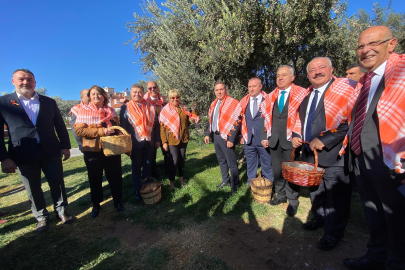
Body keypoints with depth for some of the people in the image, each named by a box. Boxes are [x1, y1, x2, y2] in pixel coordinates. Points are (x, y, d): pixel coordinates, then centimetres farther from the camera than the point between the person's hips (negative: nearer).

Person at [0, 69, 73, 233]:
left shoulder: (49, 102, 7)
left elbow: (60, 126, 8)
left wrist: (65, 146, 2)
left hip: (51, 152, 1)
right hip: (23, 155, -1)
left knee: (57, 184, 9)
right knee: (33, 189, 12)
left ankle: (62, 211, 27)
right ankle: (41, 217, 30)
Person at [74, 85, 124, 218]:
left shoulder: (110, 110, 8)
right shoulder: (84, 110, -1)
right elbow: (79, 130, -12)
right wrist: (101, 131, -21)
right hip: (93, 151, -2)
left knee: (115, 176, 9)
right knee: (95, 178, 13)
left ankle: (117, 201, 29)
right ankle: (96, 204, 33)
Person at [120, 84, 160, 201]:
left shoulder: (150, 106, 5)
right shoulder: (126, 108, -1)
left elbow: (156, 124, 6)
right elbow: (123, 127, -3)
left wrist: (157, 140, 2)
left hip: (149, 142, 2)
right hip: (135, 143, -2)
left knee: (147, 166, 13)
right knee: (136, 167, 10)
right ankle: (137, 190, 24)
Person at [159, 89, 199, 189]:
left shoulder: (183, 109, 9)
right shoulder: (165, 110, -4)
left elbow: (188, 122, 15)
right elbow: (162, 127, -6)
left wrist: (193, 113, 0)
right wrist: (164, 142, -11)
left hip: (183, 138, 4)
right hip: (172, 139, -4)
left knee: (182, 159, 14)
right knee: (174, 160, -1)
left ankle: (181, 178, 33)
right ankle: (171, 181, 18)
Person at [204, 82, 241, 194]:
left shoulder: (233, 103, -10)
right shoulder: (213, 104, 13)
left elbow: (236, 123, -15)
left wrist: (231, 139, -19)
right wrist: (208, 134, 12)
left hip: (226, 136, -7)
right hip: (215, 136, 7)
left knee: (231, 163, 2)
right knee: (221, 160, 18)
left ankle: (234, 184, 19)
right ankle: (225, 179, 36)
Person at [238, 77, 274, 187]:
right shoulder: (243, 102, 9)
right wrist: (242, 135, 8)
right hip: (248, 139, 4)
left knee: (267, 164, 9)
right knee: (250, 164, 16)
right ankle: (251, 185, 33)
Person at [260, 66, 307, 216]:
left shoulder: (301, 94, -2)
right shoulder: (270, 97, 12)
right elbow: (265, 117, 10)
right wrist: (264, 137, 4)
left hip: (291, 140, -4)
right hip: (274, 140, 4)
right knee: (277, 170, 13)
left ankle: (293, 201, 24)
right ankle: (281, 195, 33)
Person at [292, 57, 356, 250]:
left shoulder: (346, 88, -9)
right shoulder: (306, 94, 13)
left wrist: (325, 139, -24)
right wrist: (296, 135, 4)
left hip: (333, 154, -7)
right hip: (309, 152, 7)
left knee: (335, 195, 6)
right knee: (315, 190, 22)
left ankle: (333, 233, 27)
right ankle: (319, 218, 44)